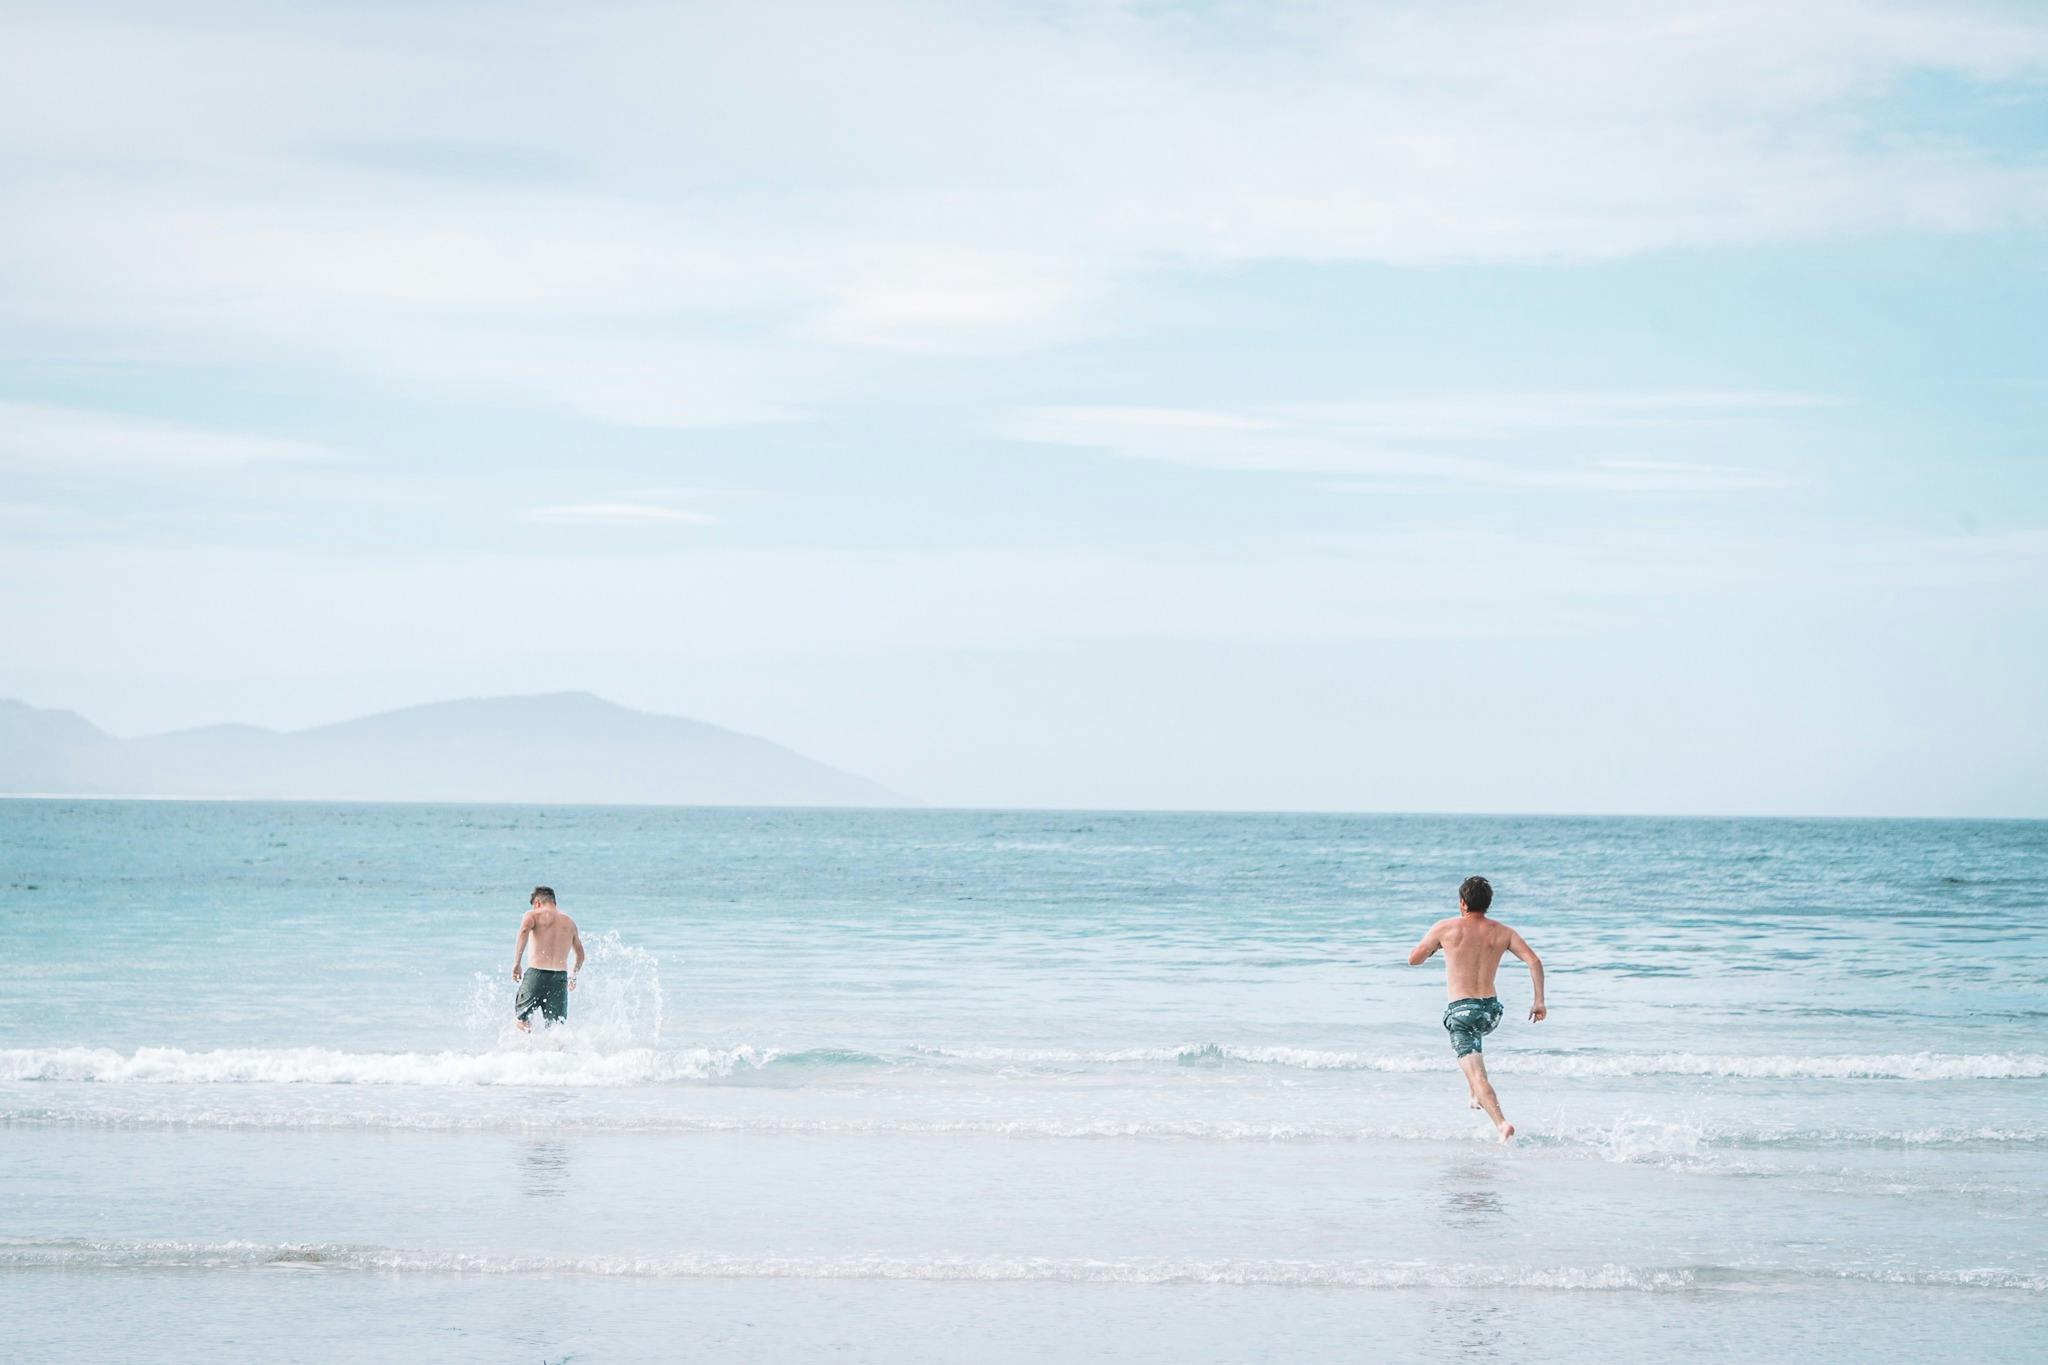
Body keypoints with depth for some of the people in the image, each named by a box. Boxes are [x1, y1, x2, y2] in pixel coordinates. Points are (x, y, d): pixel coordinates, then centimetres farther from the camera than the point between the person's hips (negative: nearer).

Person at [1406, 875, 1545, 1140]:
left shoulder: (1445, 928, -3)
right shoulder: (1502, 932, 5)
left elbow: (1413, 960, 6)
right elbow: (1534, 962, -4)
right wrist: (1539, 1001, 0)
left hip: (1460, 1010, -5)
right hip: (1491, 1010, 5)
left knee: (1476, 1074, -11)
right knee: (1472, 1037, 39)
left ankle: (1502, 1124, -30)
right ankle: (1477, 1096, 34)